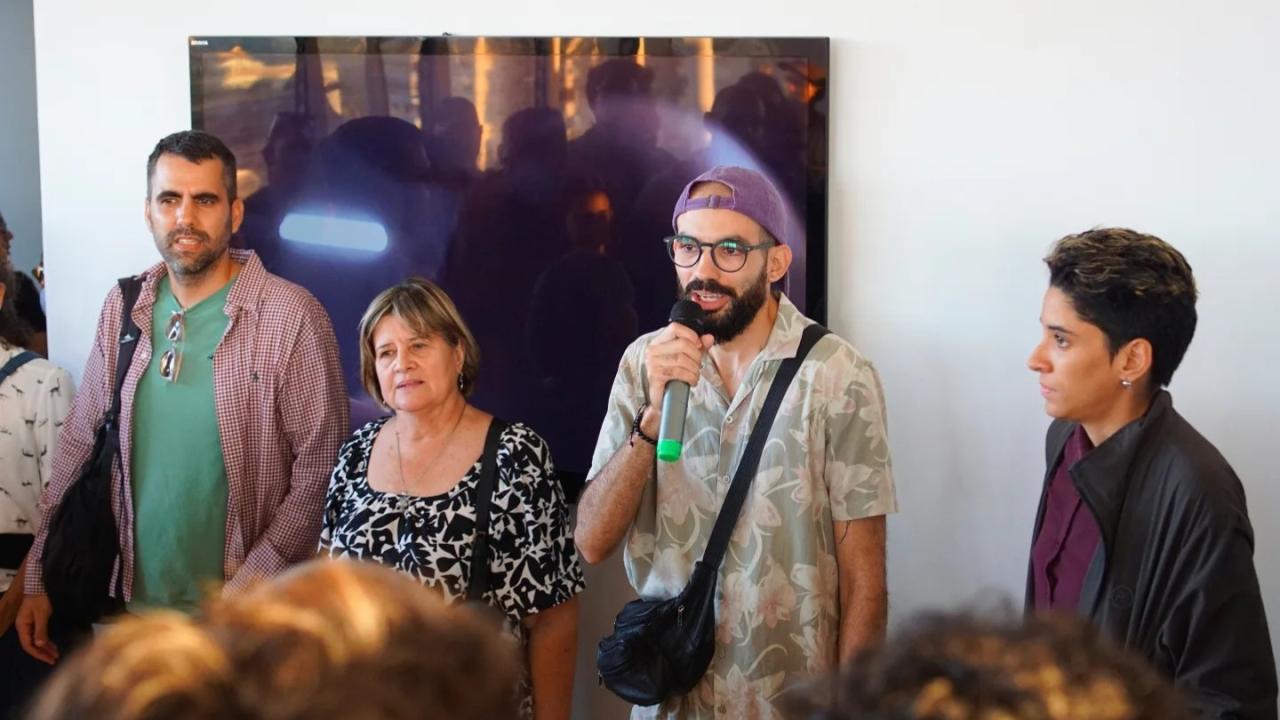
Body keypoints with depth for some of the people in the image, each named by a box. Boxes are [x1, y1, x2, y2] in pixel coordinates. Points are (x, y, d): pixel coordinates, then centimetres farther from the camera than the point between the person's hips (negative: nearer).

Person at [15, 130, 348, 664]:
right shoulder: (123, 309, 2)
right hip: (135, 599, 4)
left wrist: (254, 579, -16)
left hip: (241, 609, -4)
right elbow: (78, 446, 8)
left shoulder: (291, 316, -12)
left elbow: (320, 467, -10)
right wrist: (39, 580, 6)